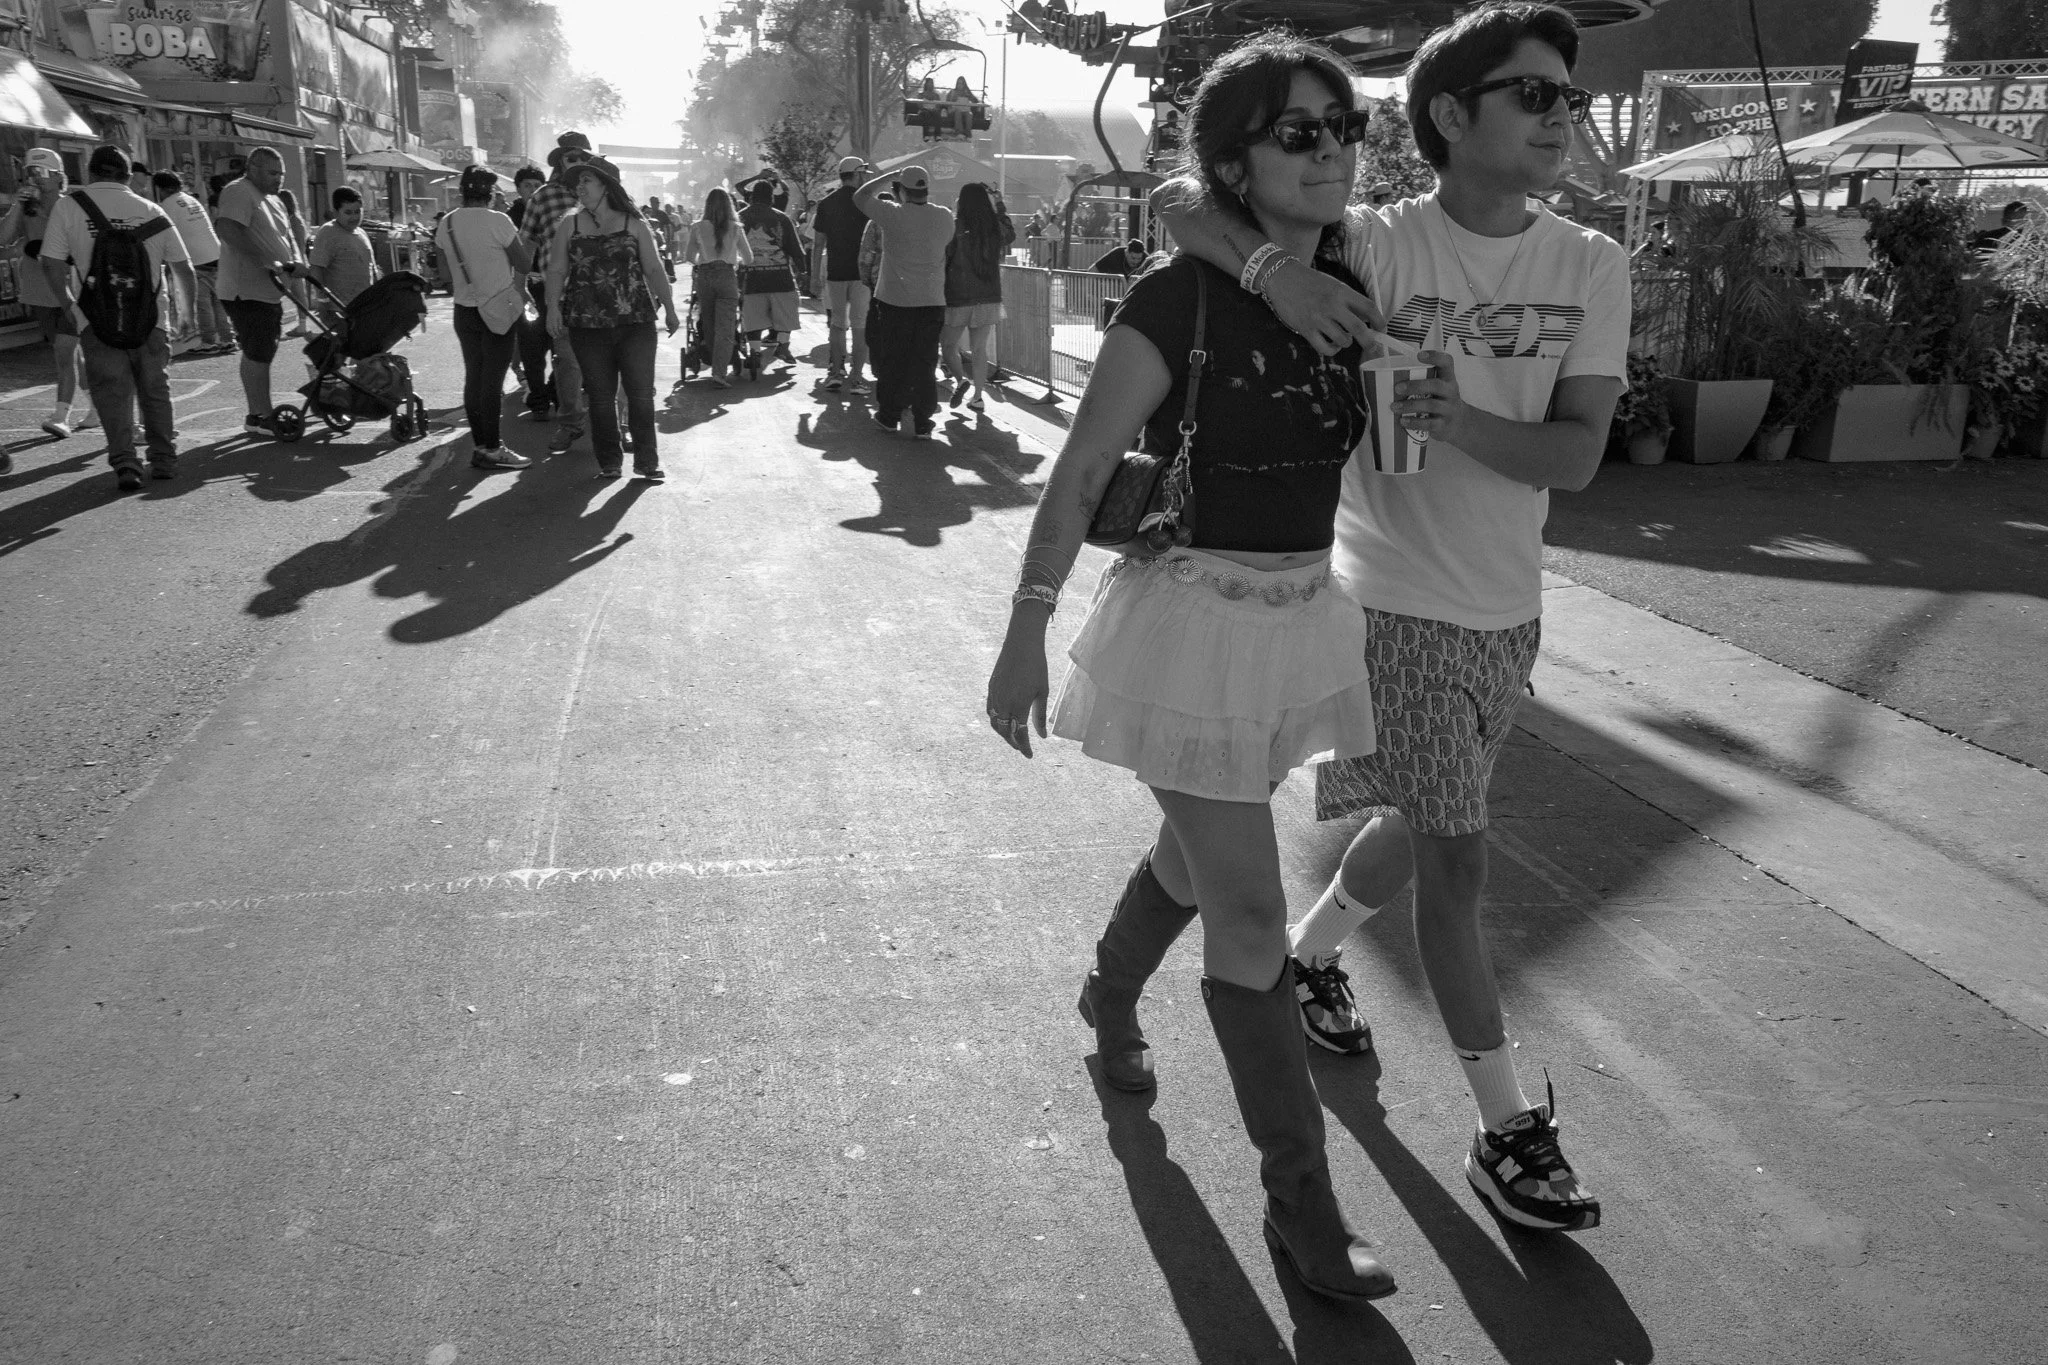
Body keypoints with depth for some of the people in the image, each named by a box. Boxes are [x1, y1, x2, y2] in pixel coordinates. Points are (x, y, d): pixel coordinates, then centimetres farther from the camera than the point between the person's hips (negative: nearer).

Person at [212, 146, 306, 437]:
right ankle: (259, 417, -4)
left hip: (270, 290, 10)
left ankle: (259, 414, 20)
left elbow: (287, 236, 22)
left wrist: (297, 260, -1)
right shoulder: (237, 192, -10)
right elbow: (228, 230, -25)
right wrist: (265, 261, -30)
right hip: (247, 290, -10)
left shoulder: (274, 201, 20)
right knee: (257, 355, -8)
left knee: (261, 354, 13)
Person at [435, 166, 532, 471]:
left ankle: (479, 445, 15)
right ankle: (491, 449, -2)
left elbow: (446, 277, 9)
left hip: (464, 311, 6)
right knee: (493, 381, -4)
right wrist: (527, 243, 8)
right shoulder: (497, 221, -14)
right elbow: (524, 265, -10)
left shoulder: (446, 224, 4)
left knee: (473, 377, 11)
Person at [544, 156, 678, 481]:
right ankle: (608, 462, 13)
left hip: (635, 322, -1)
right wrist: (553, 307, -9)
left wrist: (669, 308, -1)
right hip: (587, 324, 1)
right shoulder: (569, 225, 9)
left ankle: (646, 460, 6)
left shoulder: (633, 224, 5)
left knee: (641, 392, -4)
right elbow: (557, 270, 5)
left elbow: (654, 269, 5)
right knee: (600, 396, 3)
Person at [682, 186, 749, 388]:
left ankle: (719, 366, 23)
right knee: (725, 327, -5)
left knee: (709, 325, 15)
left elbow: (688, 256, 11)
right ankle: (720, 371, -16)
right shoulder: (735, 228, 3)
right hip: (727, 277, -1)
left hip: (704, 276, 1)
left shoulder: (698, 227, 3)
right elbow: (749, 259, 9)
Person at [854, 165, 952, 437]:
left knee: (892, 362, 10)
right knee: (924, 363, 8)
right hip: (932, 302, 2)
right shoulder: (944, 217, -3)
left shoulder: (893, 215, -12)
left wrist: (890, 175, 9)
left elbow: (860, 197, 1)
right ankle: (923, 421, 9)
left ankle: (889, 416, 18)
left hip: (894, 301, -2)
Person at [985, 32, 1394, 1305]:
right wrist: (1026, 638, -12)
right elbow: (1080, 478, -12)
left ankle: (1109, 995, 55)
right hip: (1195, 621, -6)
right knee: (1249, 921, 0)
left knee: (1197, 854, 25)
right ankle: (1303, 1201, 15)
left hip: (1307, 619, 7)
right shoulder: (1177, 298, -16)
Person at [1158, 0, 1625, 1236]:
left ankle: (1311, 950, 49)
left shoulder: (1592, 267, -1)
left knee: (1417, 830, 21)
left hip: (1510, 611, 5)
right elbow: (1178, 205, -16)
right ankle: (1510, 1128, 15)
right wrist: (1274, 265, -35)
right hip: (1398, 605, -5)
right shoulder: (1374, 248, -13)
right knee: (1456, 861, 0)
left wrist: (1462, 422, -27)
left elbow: (1576, 454, -8)